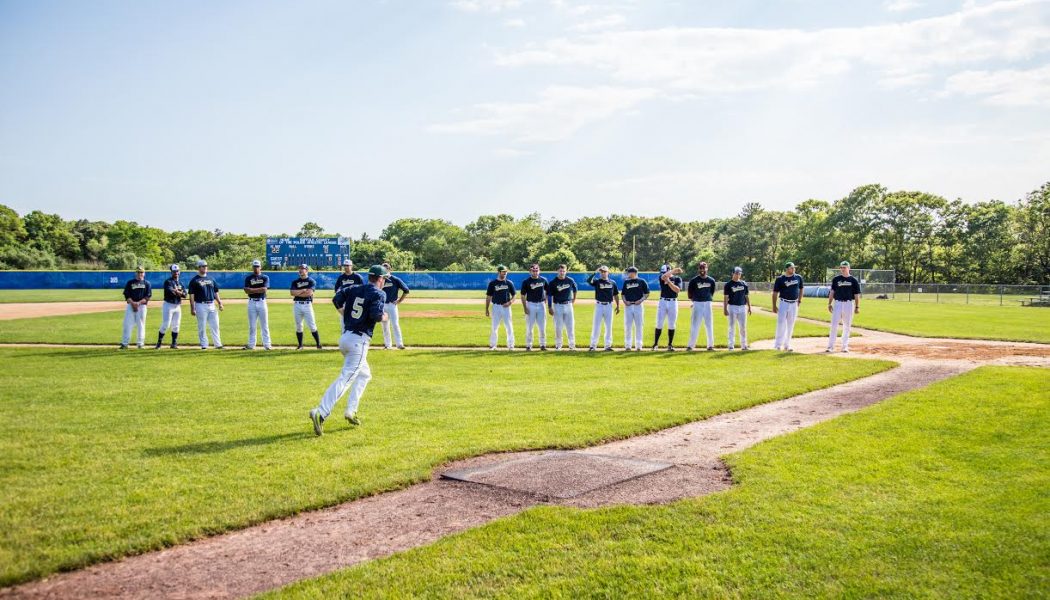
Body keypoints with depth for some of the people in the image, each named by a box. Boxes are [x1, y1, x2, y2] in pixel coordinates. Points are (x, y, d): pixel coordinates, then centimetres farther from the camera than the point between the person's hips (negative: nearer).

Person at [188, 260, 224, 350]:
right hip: (201, 306, -5)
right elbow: (191, 295, -6)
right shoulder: (194, 280, -3)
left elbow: (215, 292, 18)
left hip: (212, 305, 5)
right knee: (202, 327, 1)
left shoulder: (211, 279, 14)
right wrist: (192, 308, -12)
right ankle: (204, 345, 7)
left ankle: (218, 344, 5)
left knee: (215, 325, 3)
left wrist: (219, 303, 9)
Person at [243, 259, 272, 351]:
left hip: (262, 302, -1)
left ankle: (267, 344, 2)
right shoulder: (248, 278, 7)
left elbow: (264, 289, -12)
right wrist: (259, 289, -11)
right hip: (251, 302, 1)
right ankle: (251, 344, 9)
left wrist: (252, 290, -7)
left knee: (264, 325, 0)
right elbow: (247, 290, -7)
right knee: (251, 325, 5)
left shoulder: (265, 277, 4)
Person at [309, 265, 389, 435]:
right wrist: (384, 317, 2)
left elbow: (338, 297, 2)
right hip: (359, 340, -8)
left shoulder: (354, 289, 14)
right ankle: (321, 413, -25)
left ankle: (350, 411, 17)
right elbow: (376, 315, -18)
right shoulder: (379, 294, -5)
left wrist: (346, 316, 13)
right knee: (346, 378, -13)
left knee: (364, 374, 24)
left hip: (345, 337, 8)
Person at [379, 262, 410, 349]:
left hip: (392, 305, -3)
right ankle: (387, 344, 16)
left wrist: (399, 301, -4)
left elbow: (406, 290, -1)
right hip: (382, 305, 3)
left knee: (395, 324, -9)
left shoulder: (395, 279, -3)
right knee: (385, 326, 8)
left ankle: (399, 344, -6)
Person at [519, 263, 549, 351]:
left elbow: (547, 291, 20)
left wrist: (545, 300, 9)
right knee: (529, 327, 0)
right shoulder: (526, 281, -4)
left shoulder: (543, 280, 5)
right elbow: (523, 295, -4)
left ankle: (543, 344, 13)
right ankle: (528, 345, 8)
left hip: (541, 304, 3)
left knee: (542, 327, 4)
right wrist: (525, 308, -11)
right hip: (530, 305, -2)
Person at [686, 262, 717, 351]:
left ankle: (710, 345, 12)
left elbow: (712, 293, 15)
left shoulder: (711, 280, 4)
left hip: (707, 304, 3)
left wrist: (708, 299, 11)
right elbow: (689, 293, 4)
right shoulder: (694, 280, -4)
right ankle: (691, 345, 2)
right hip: (697, 304, -3)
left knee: (709, 325, 5)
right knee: (694, 325, -2)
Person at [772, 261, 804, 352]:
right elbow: (775, 293, -4)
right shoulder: (780, 279, -6)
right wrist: (774, 306, -7)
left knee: (790, 326, 8)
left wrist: (799, 301, 14)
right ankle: (778, 344, -3)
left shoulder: (798, 277, 4)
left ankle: (787, 345, 15)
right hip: (783, 303, -4)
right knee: (781, 323, -8)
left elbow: (800, 289, 19)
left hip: (794, 304, 4)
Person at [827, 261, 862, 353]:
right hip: (837, 303, 0)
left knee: (847, 326, 5)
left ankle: (845, 346, 13)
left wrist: (857, 307, -2)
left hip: (849, 304, 0)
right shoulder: (836, 279, 6)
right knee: (834, 325, -5)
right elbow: (832, 292, 8)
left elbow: (857, 295, 3)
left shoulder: (853, 280, 3)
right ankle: (831, 346, -2)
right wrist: (829, 304, 2)